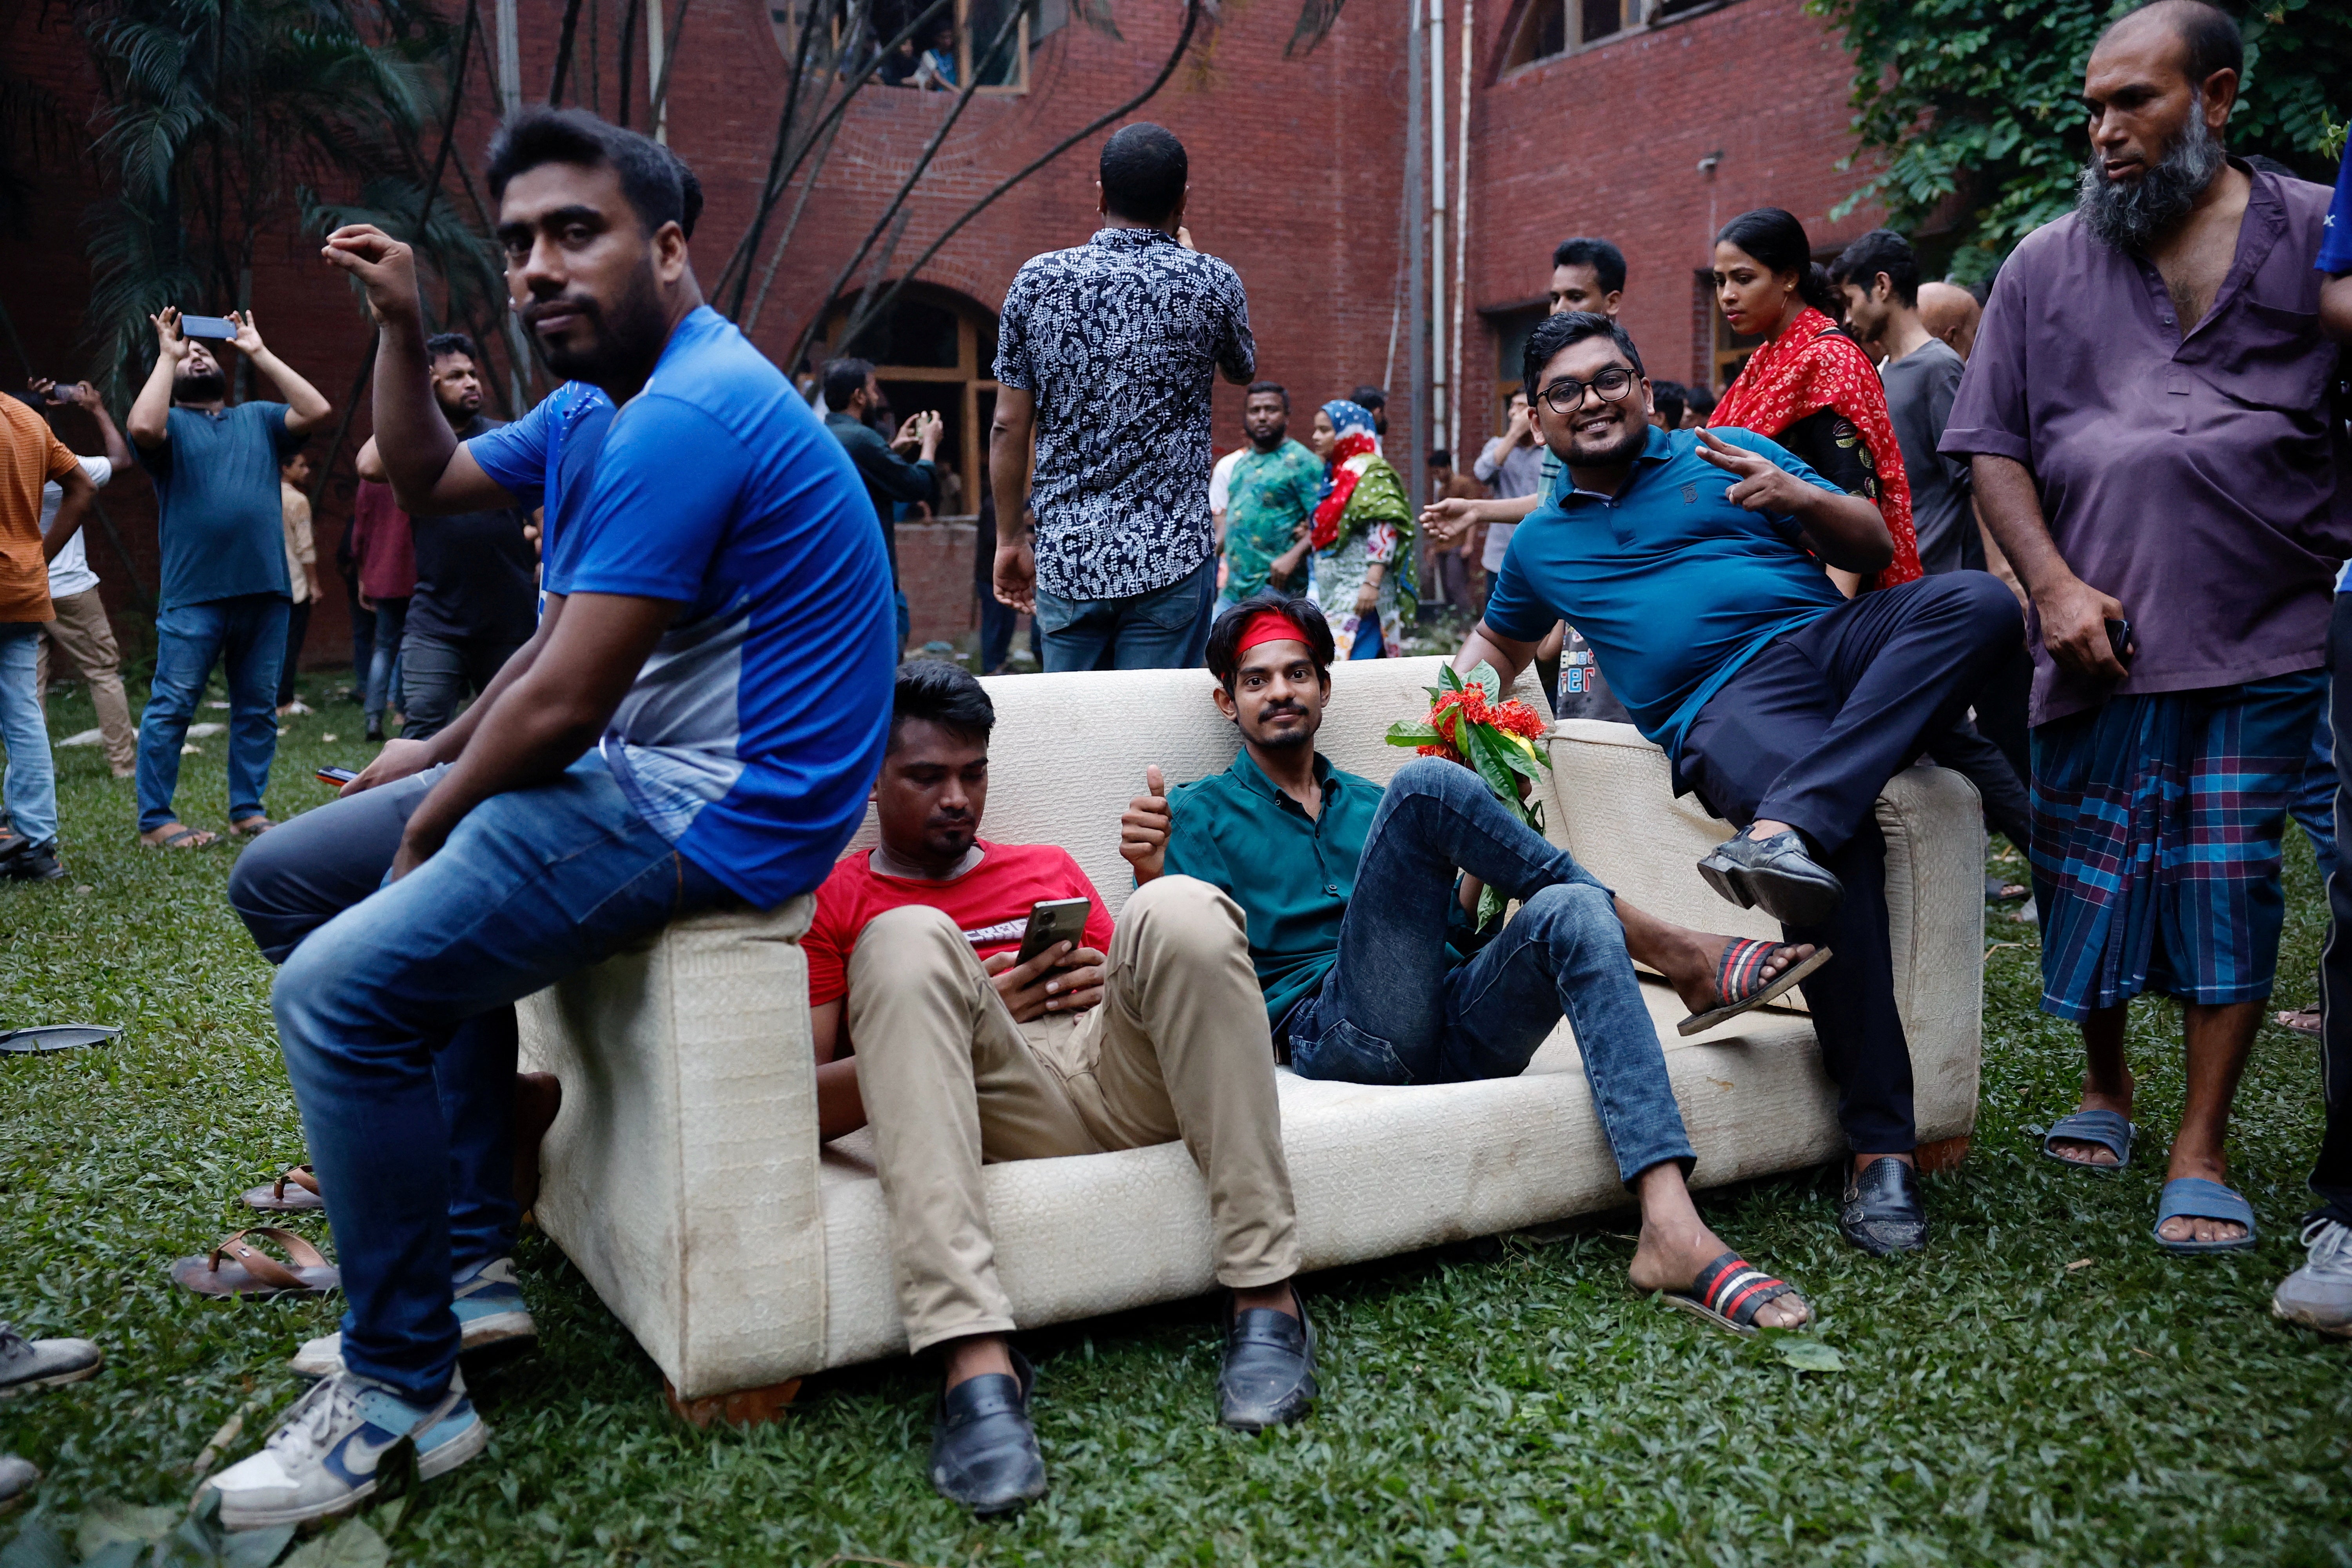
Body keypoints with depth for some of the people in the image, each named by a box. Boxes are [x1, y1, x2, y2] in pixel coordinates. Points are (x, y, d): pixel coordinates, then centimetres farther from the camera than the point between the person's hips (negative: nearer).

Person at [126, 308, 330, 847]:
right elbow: (142, 426, -16)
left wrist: (260, 353, 6)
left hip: (265, 590, 4)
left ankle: (247, 810, 16)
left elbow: (317, 411, 2)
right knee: (171, 707, -5)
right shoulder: (170, 424, 8)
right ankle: (155, 821, -1)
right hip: (194, 595, -4)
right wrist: (166, 356, -4)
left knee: (258, 708, 8)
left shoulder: (258, 418, 18)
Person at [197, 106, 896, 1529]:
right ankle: (453, 1257, 18)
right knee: (286, 876, 17)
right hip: (636, 772, 11)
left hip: (715, 813, -11)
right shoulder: (592, 409, 14)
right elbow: (427, 481, 29)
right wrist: (404, 328, 13)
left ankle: (408, 1391, -5)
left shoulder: (687, 416, -21)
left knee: (339, 988, -23)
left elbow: (561, 702, -21)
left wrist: (432, 821, -4)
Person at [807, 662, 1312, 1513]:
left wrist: (1132, 982, 3)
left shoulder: (1050, 867, 31)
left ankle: (1264, 1294, -25)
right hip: (991, 1103, -2)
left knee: (1180, 905, -25)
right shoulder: (830, 900, 18)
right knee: (909, 940, -29)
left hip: (1122, 1081, 3)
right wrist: (959, 1021, -6)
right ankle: (975, 1361, -43)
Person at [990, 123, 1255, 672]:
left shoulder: (1037, 280, 1)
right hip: (1170, 559, -2)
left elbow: (1010, 427, 2)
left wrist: (1012, 537, 13)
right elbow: (1242, 369, 20)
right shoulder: (1209, 283, -3)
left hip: (1064, 559, 2)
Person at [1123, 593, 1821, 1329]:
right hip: (1336, 1037, -4)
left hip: (1458, 1032, 5)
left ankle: (1673, 1231, -43)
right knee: (1425, 782, -21)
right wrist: (1151, 877, -17)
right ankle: (1673, 951, -12)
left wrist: (1485, 856, 10)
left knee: (1569, 913, -28)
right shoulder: (1200, 814, 17)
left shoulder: (1370, 803, 31)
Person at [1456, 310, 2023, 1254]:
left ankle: (1786, 826, -47)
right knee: (1840, 844, -36)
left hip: (1833, 638, 2)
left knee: (1977, 601, -33)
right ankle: (1878, 1144, -34)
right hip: (1724, 707, -2)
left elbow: (1875, 550, 16)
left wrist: (1803, 496, -6)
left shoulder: (1729, 456, 19)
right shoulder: (1541, 546, 25)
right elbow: (1498, 641, 42)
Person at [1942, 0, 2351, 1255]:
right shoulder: (2044, 267, 9)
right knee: (2085, 882, 7)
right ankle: (2105, 1088, 30)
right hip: (2095, 640, 2)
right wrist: (2056, 585, -7)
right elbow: (1994, 447, 6)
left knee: (2228, 884, -1)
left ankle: (2200, 1152, 10)